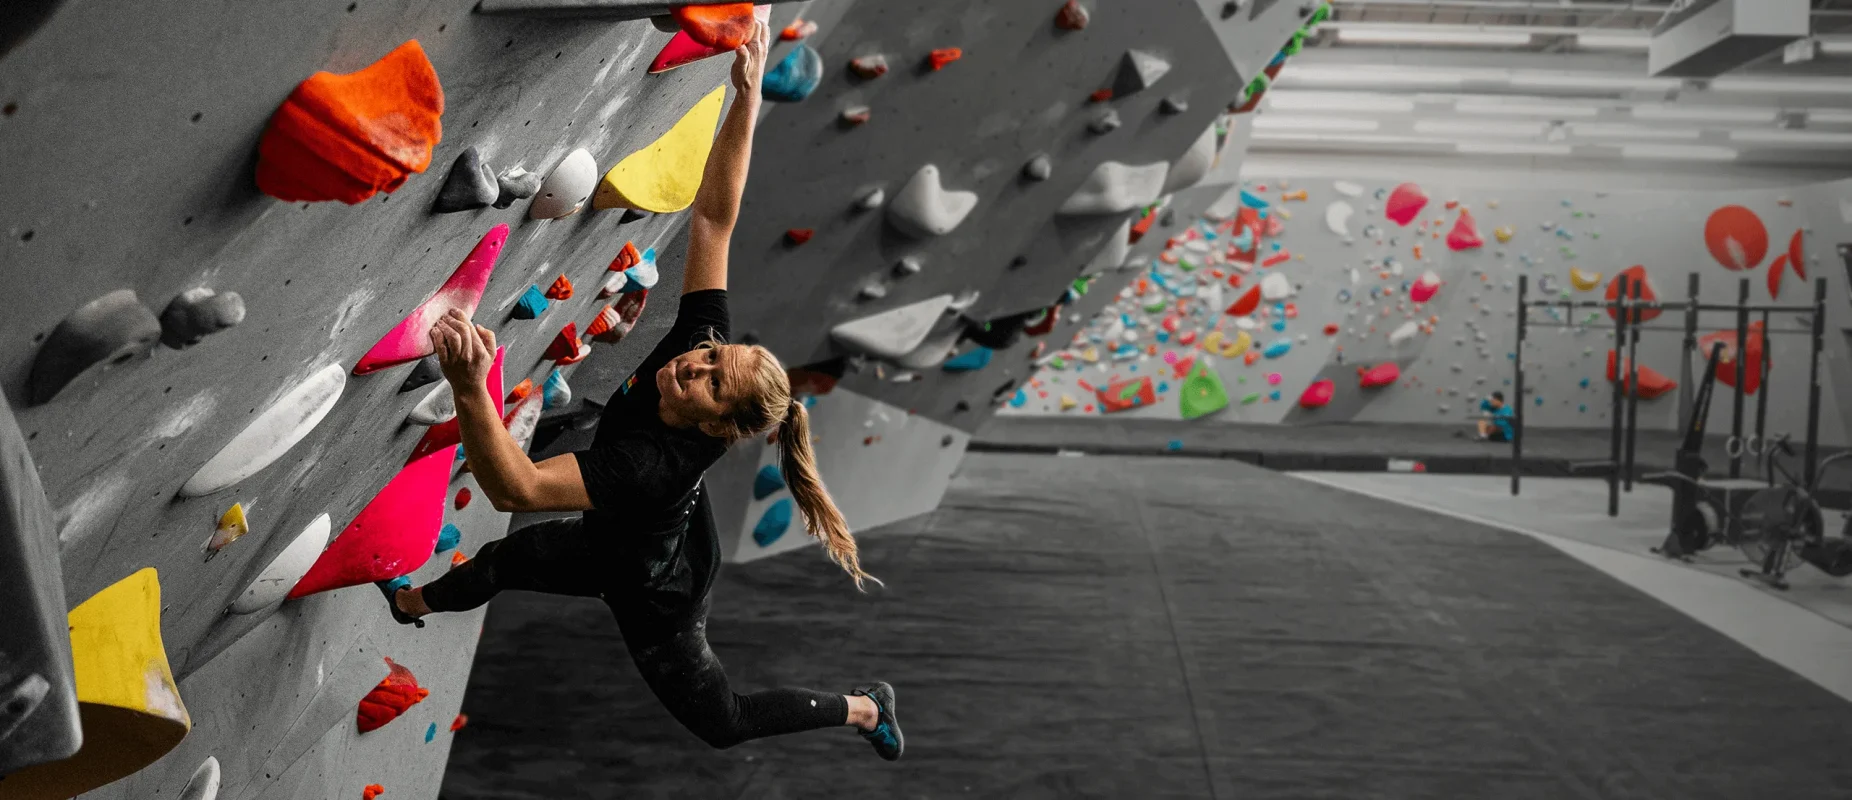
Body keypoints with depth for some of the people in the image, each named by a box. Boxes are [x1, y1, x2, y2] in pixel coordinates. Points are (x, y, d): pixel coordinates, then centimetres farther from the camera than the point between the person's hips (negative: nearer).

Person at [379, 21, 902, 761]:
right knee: (506, 560, 30)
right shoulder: (698, 336, -29)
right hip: (617, 541, 7)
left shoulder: (659, 463, -47)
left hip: (655, 594, -7)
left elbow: (515, 487, -56)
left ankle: (863, 707, 35)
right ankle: (412, 603, 62)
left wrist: (469, 388, -72)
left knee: (721, 719, 17)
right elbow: (713, 217, -30)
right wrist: (746, 96, -39)